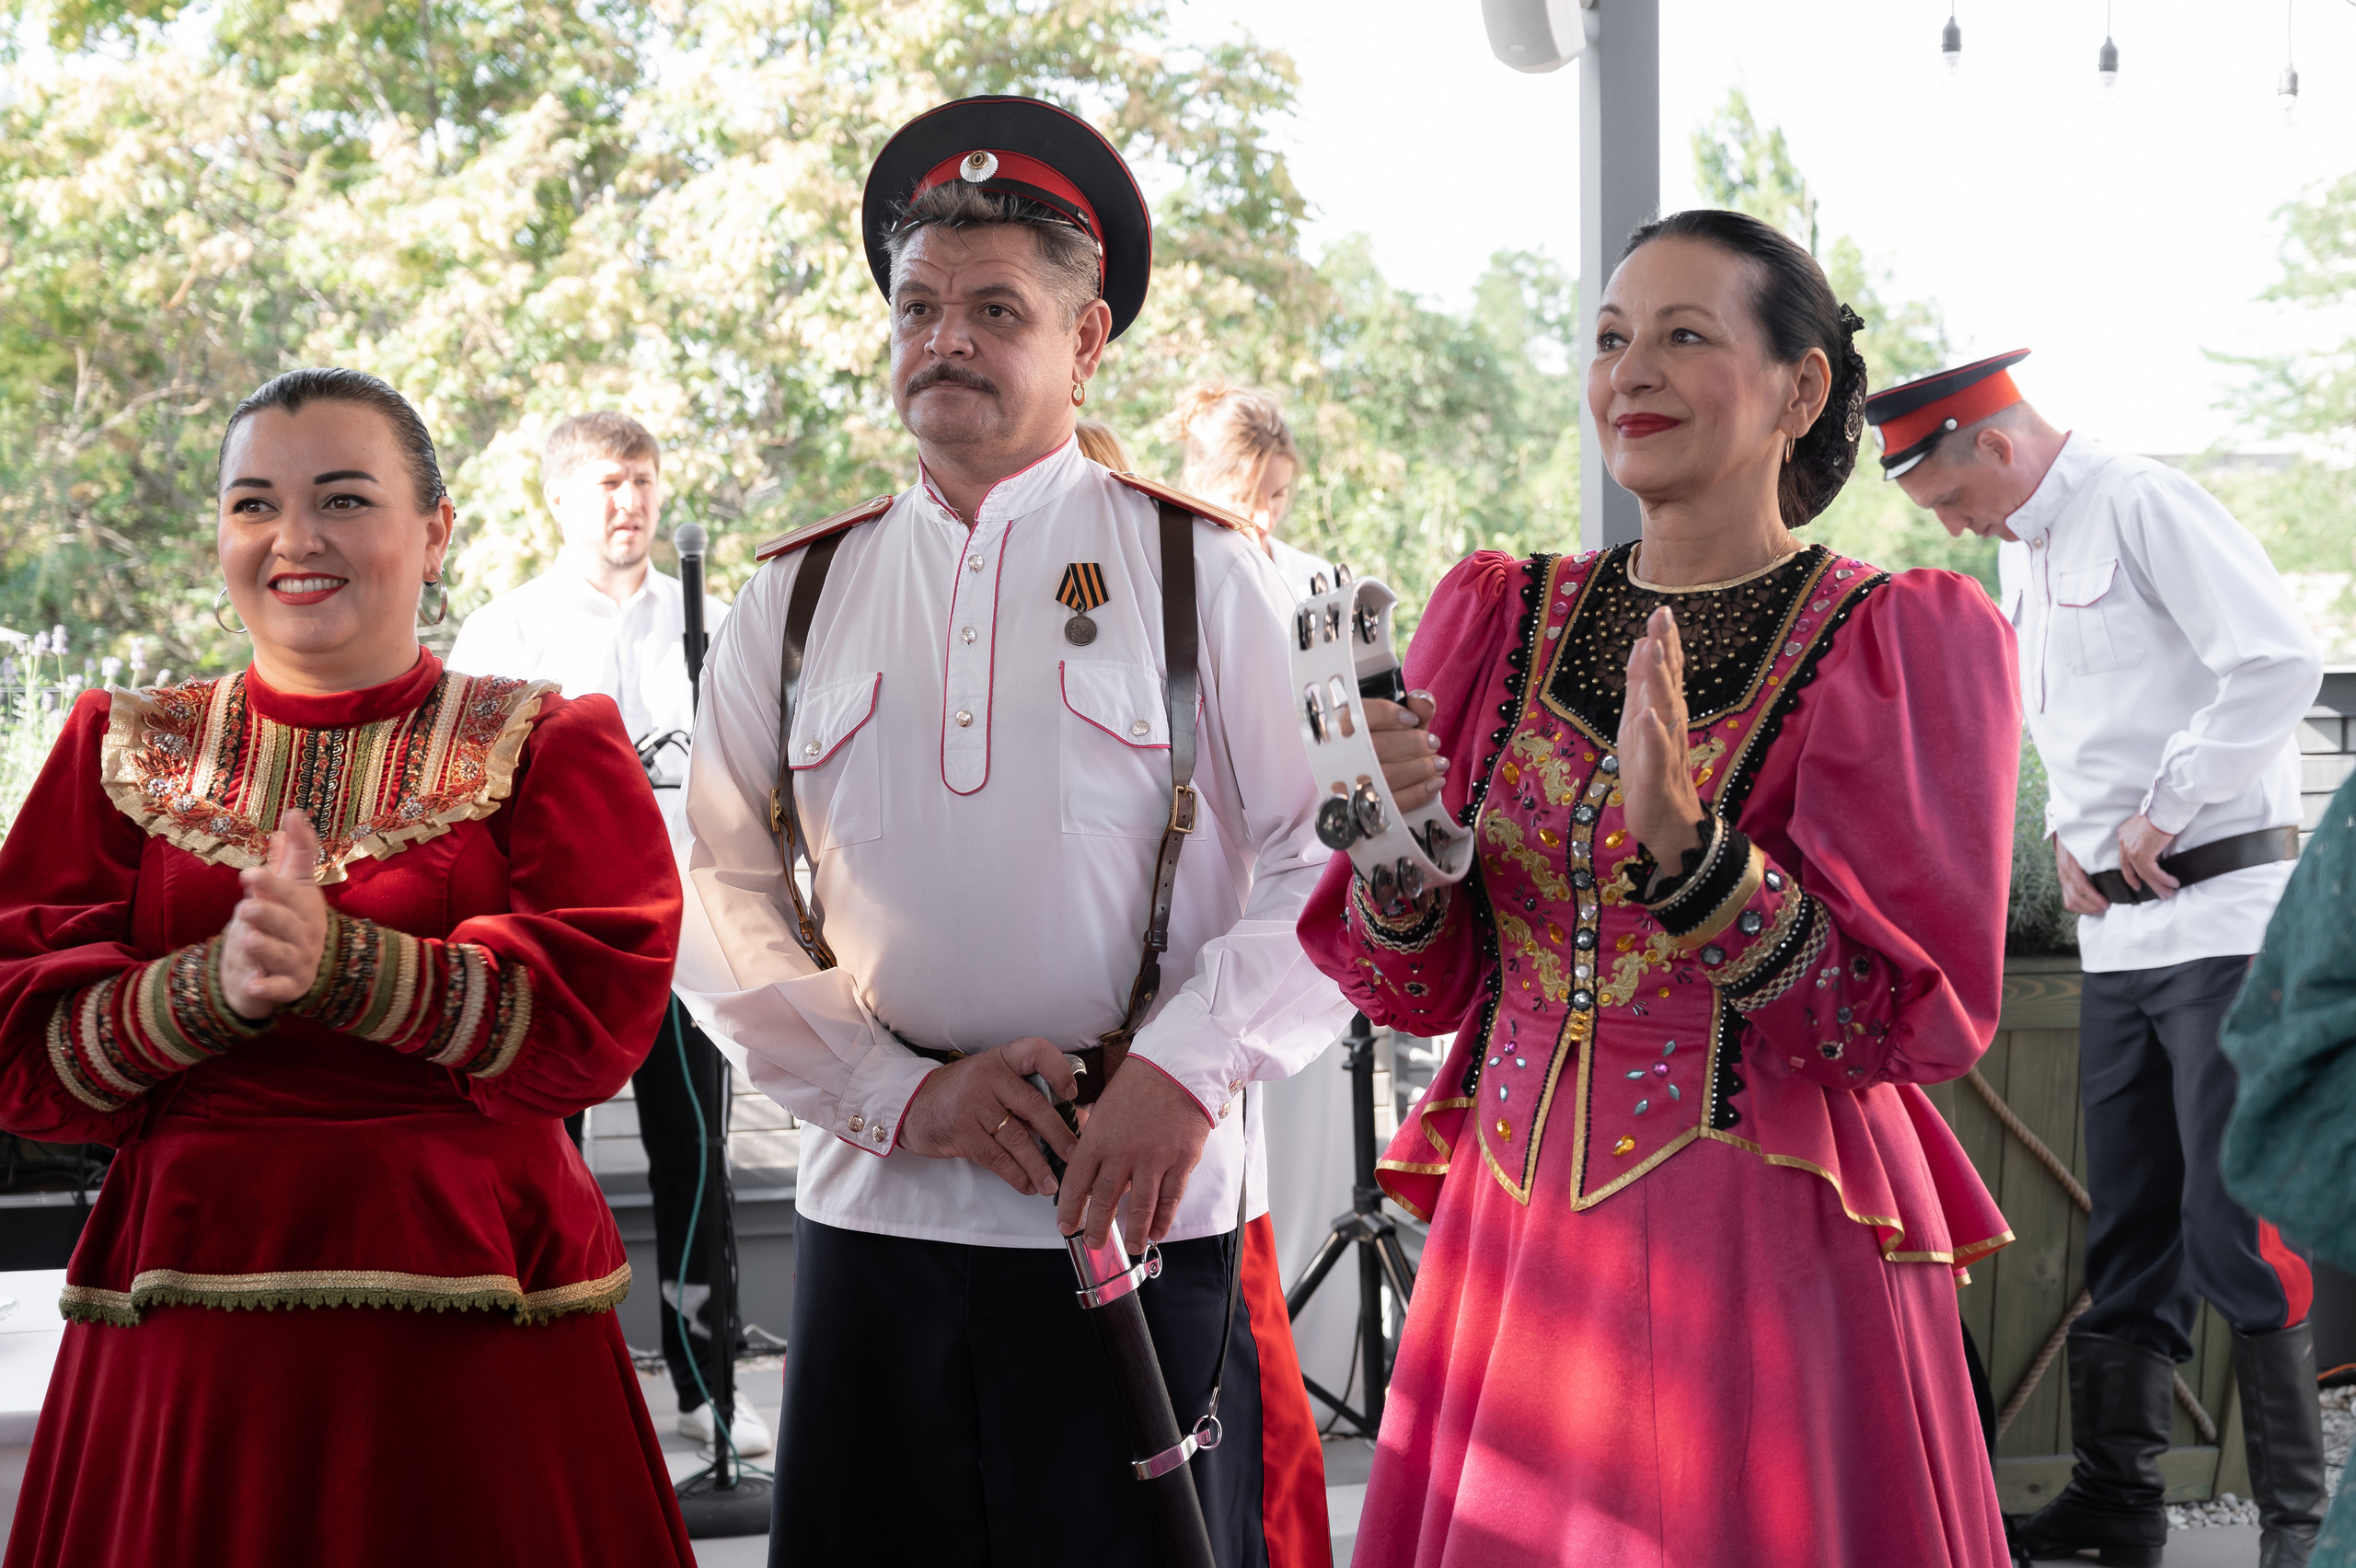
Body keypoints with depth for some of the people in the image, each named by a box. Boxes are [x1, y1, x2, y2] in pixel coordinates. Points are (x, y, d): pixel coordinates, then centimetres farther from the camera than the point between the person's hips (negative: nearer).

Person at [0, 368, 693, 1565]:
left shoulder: (546, 746, 4)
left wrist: (340, 963, -22)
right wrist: (213, 987, -17)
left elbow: (596, 1017, -10)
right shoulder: (124, 751, 11)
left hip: (472, 1322, -2)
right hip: (185, 1332, 2)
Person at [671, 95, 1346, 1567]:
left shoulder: (1196, 570, 4)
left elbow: (1332, 863, -1)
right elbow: (721, 900, 8)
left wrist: (1185, 1072, -13)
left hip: (1144, 1210, -2)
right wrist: (901, 1095, -5)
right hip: (876, 1210, 3)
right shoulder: (796, 598, 11)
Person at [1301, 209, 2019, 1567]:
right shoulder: (1502, 616, 8)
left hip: (1773, 1259, -4)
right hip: (1513, 1238, 4)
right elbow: (1422, 989, 9)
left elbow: (1919, 1020, -13)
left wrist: (1686, 852, -25)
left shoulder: (1904, 639, -5)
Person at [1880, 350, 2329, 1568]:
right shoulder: (2021, 552, 16)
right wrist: (2070, 838, 11)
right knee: (2128, 1240, 11)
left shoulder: (2144, 508, -11)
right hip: (2118, 937, 9)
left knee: (2237, 1235, -8)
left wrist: (2159, 815, -14)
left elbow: (2279, 665, -19)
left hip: (2220, 915, -8)